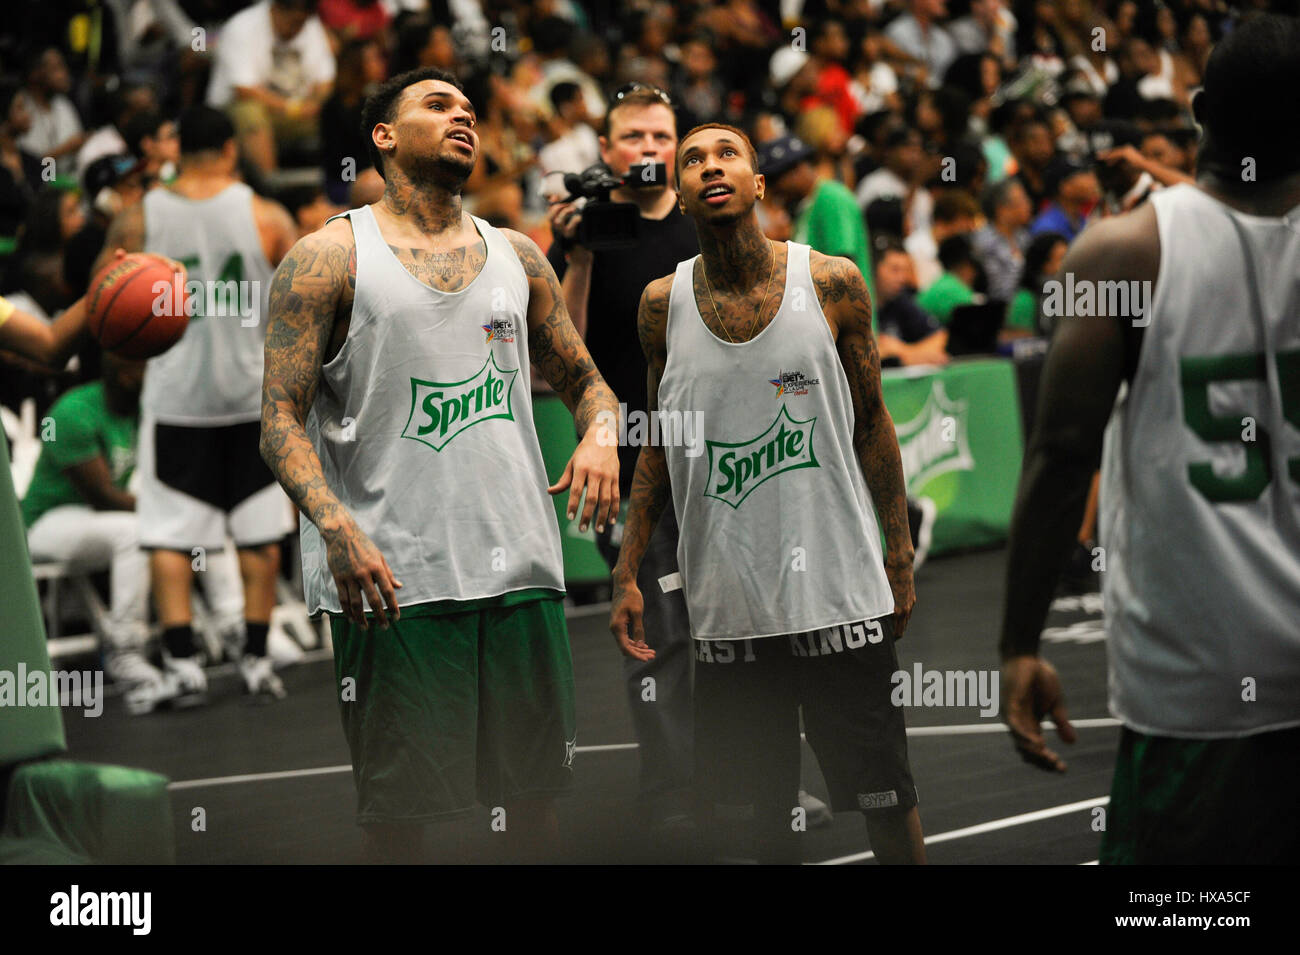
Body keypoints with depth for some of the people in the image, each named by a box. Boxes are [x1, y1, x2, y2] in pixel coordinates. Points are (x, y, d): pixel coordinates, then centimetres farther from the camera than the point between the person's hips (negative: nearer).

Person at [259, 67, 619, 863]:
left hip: (519, 566, 4)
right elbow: (282, 415, -5)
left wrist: (601, 437, -2)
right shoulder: (331, 258, 1)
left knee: (537, 794, 9)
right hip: (392, 578, -4)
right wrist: (335, 527, -21)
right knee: (400, 804, 0)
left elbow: (584, 380, 22)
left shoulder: (517, 257, 15)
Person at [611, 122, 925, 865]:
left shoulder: (833, 284, -2)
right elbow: (658, 446, 11)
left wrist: (901, 559, 4)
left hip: (839, 589, -1)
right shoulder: (663, 304, 3)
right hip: (726, 604, 1)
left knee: (886, 799, 4)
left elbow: (872, 426, 5)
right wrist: (628, 573, 6)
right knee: (759, 811, 5)